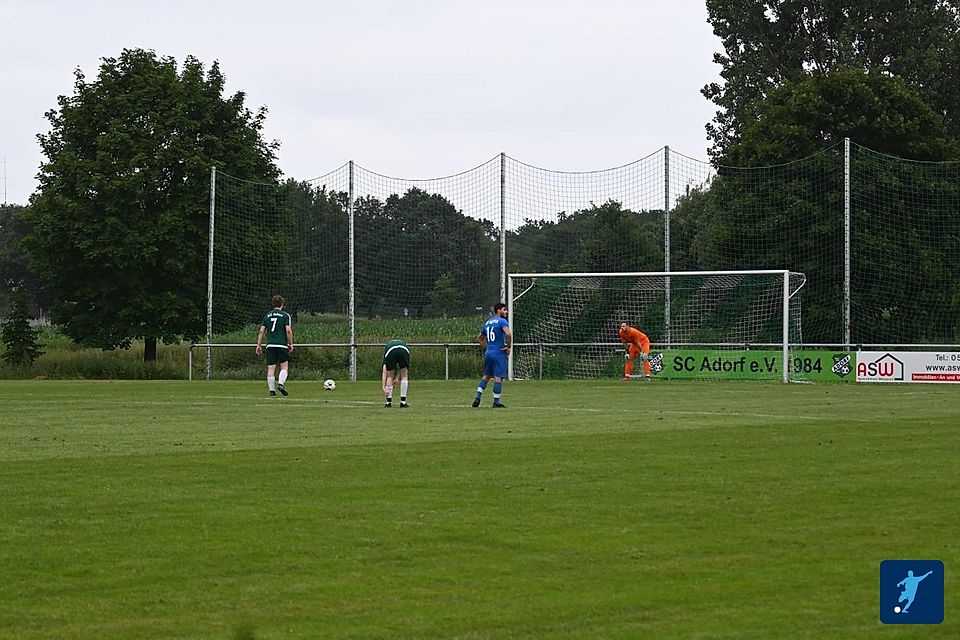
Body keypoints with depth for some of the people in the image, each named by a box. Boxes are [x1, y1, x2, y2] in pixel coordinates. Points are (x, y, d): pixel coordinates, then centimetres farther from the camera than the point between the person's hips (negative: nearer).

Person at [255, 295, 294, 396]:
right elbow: (288, 330, -8)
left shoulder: (267, 315, 13)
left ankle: (272, 390, -1)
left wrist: (259, 345, 14)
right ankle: (281, 383, -17)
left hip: (270, 345, 3)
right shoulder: (285, 315, 0)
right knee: (284, 366, 5)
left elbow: (262, 331, 10)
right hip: (282, 345, -3)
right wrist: (290, 344, 2)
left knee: (271, 368, 3)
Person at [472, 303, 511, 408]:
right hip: (499, 353, -7)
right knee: (498, 377, -3)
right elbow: (508, 334, -25)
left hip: (488, 353, 7)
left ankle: (478, 397, 10)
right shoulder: (502, 321, -8)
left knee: (486, 376, 18)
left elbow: (479, 338, 23)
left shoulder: (487, 323, 16)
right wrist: (508, 347, -12)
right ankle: (496, 402, -2)